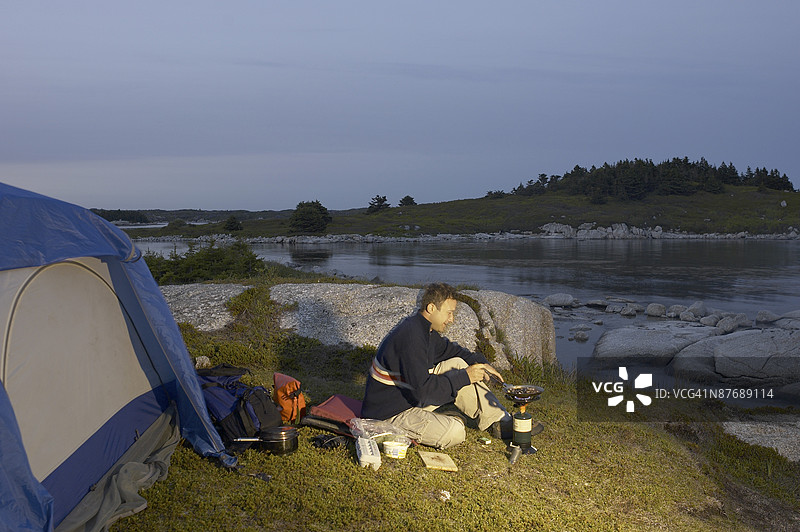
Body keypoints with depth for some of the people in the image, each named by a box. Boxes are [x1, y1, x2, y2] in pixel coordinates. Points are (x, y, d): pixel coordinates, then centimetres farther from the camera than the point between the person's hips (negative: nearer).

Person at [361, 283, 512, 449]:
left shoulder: (424, 328, 4)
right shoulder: (410, 338, -27)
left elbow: (449, 349, 22)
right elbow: (423, 389, -29)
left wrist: (482, 363, 6)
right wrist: (464, 377, -21)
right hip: (391, 413, -10)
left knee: (458, 364, 2)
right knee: (454, 432, -29)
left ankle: (499, 422, 3)